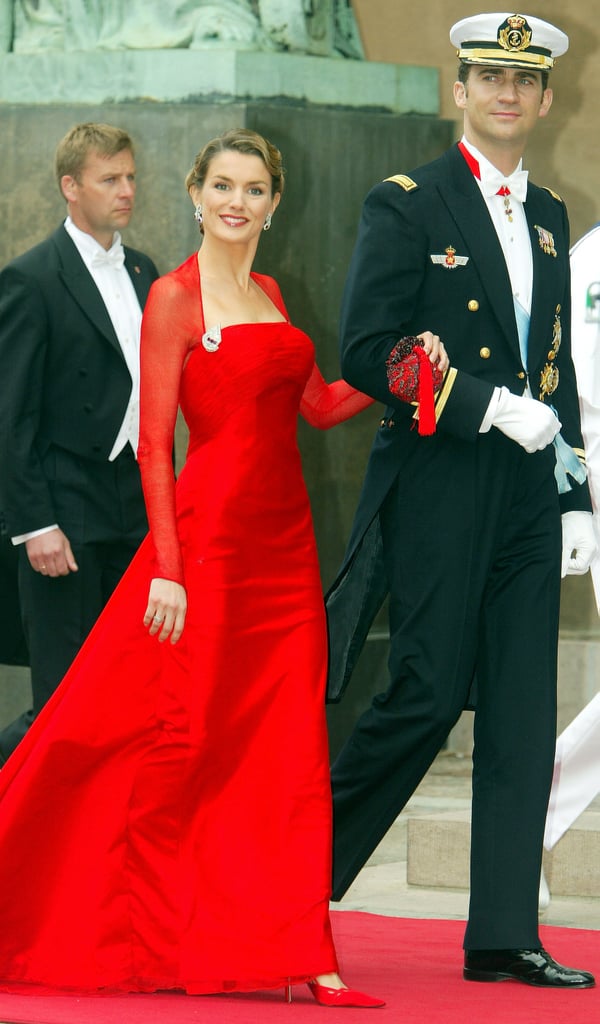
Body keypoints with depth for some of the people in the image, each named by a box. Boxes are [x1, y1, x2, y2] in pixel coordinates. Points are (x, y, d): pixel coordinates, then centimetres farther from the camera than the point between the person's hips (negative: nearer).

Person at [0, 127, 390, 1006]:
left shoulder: (268, 295, 15)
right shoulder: (176, 297, -6)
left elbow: (319, 405, 16)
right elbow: (155, 444, -11)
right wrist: (167, 568, -17)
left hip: (285, 545, 7)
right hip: (210, 536, -7)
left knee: (292, 750, 3)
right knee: (185, 742, -1)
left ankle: (295, 951, 4)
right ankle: (143, 942, 11)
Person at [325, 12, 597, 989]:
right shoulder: (406, 207, -4)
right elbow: (368, 355, -11)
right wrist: (489, 406, -16)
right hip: (440, 493, -6)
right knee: (427, 697, -7)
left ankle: (503, 934, 3)